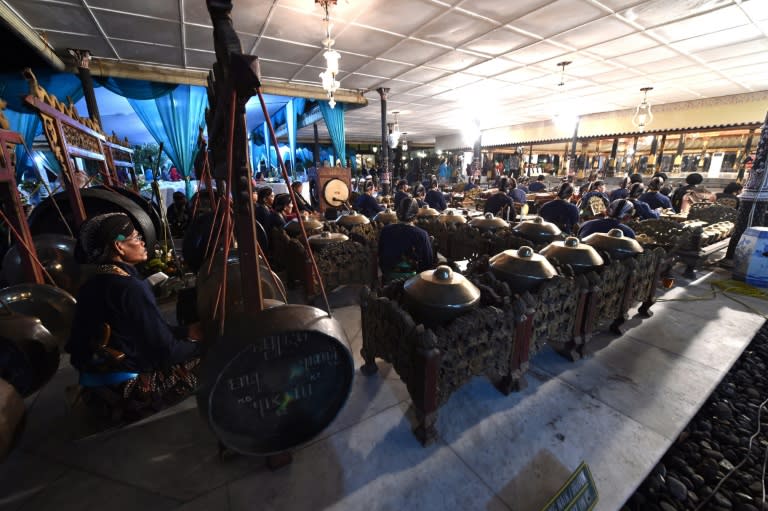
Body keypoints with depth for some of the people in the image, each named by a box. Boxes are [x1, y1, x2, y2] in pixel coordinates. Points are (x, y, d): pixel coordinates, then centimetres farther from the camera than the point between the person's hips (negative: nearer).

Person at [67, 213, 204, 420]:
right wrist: (200, 345, -5)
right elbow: (165, 352, -20)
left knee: (185, 343, 15)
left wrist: (186, 331, 7)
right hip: (127, 390, -8)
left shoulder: (92, 284, 3)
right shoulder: (131, 287, -23)